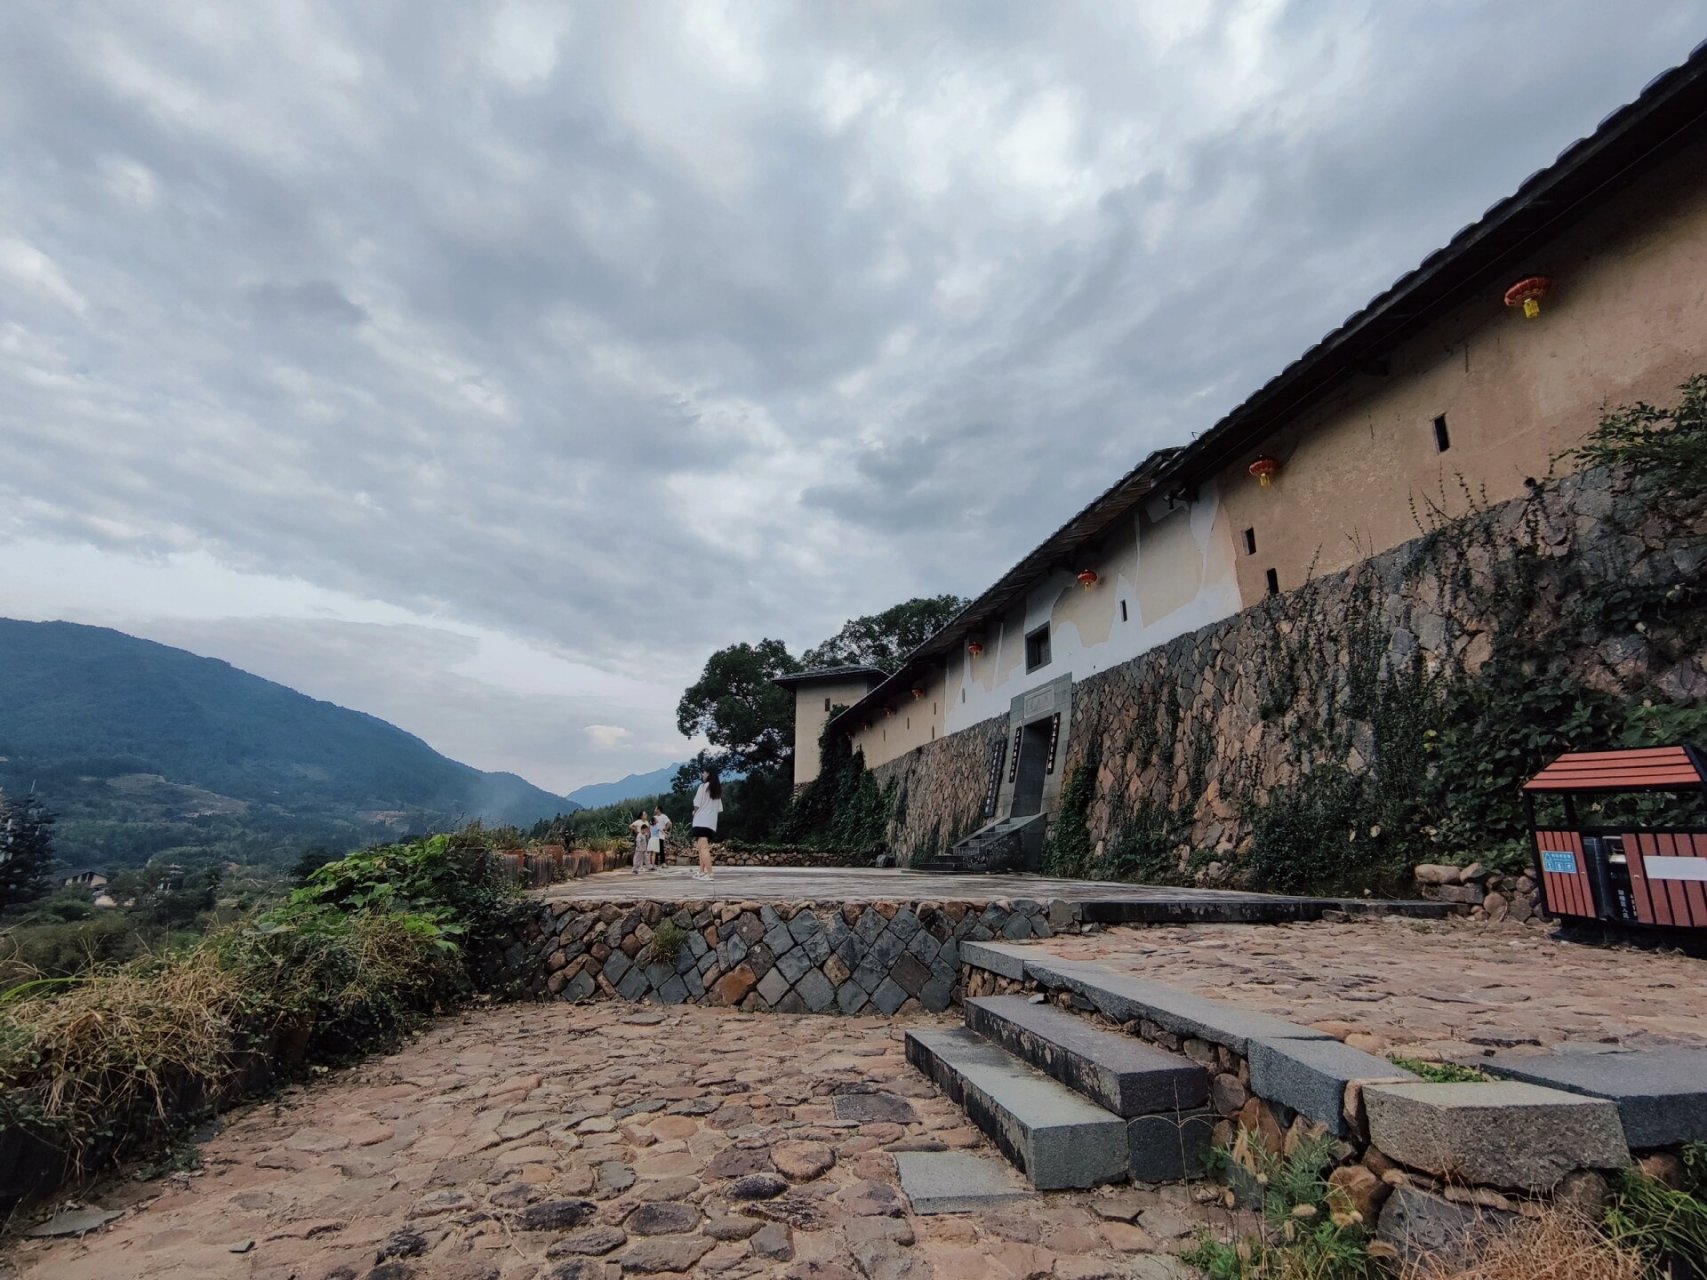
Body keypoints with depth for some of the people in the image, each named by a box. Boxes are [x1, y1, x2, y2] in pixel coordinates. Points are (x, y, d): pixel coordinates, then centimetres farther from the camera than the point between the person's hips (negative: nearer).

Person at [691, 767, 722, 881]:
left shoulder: (703, 786, -6)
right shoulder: (717, 790, 16)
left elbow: (697, 804, -8)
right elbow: (719, 809, 14)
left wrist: (695, 812, 11)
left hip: (702, 821, -8)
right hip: (712, 822, 8)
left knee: (703, 847, -13)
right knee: (702, 847, 17)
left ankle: (709, 874, -21)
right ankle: (701, 872, 20)